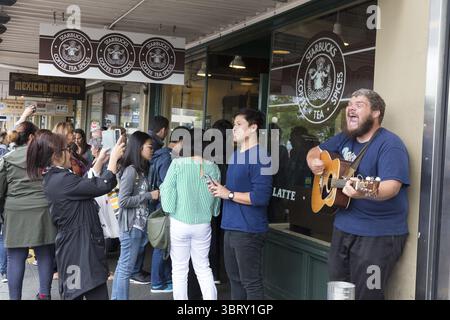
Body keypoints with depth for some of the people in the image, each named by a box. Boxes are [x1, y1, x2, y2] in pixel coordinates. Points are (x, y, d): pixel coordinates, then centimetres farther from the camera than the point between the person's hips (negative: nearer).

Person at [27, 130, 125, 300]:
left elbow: (87, 184, 20)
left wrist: (100, 161, 18)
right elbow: (104, 185, -22)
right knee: (97, 294, -3)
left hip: (72, 244, 10)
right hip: (80, 246, -10)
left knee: (73, 293, 17)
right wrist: (114, 157, -9)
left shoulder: (53, 178, 9)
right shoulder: (62, 180, -21)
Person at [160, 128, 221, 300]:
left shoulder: (177, 164, -11)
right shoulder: (213, 167, -3)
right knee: (203, 267, 16)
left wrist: (170, 208, 7)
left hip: (179, 223, -3)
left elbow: (167, 190, -11)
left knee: (179, 269, 10)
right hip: (204, 224, 3)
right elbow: (217, 198, 3)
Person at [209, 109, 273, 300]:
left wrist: (228, 194, -17)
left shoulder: (260, 156, -16)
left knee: (251, 282, 0)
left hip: (249, 230, -10)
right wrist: (219, 189, 4)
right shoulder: (235, 155, 14)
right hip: (231, 227, 10)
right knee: (234, 279, 19)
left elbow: (261, 197, -25)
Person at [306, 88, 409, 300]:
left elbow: (392, 186, -27)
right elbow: (316, 150, 23)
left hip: (378, 234, -8)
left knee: (365, 295, -3)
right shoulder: (344, 139, 9)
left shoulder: (389, 144, -15)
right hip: (343, 227, 8)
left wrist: (363, 192, -47)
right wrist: (313, 162, -1)